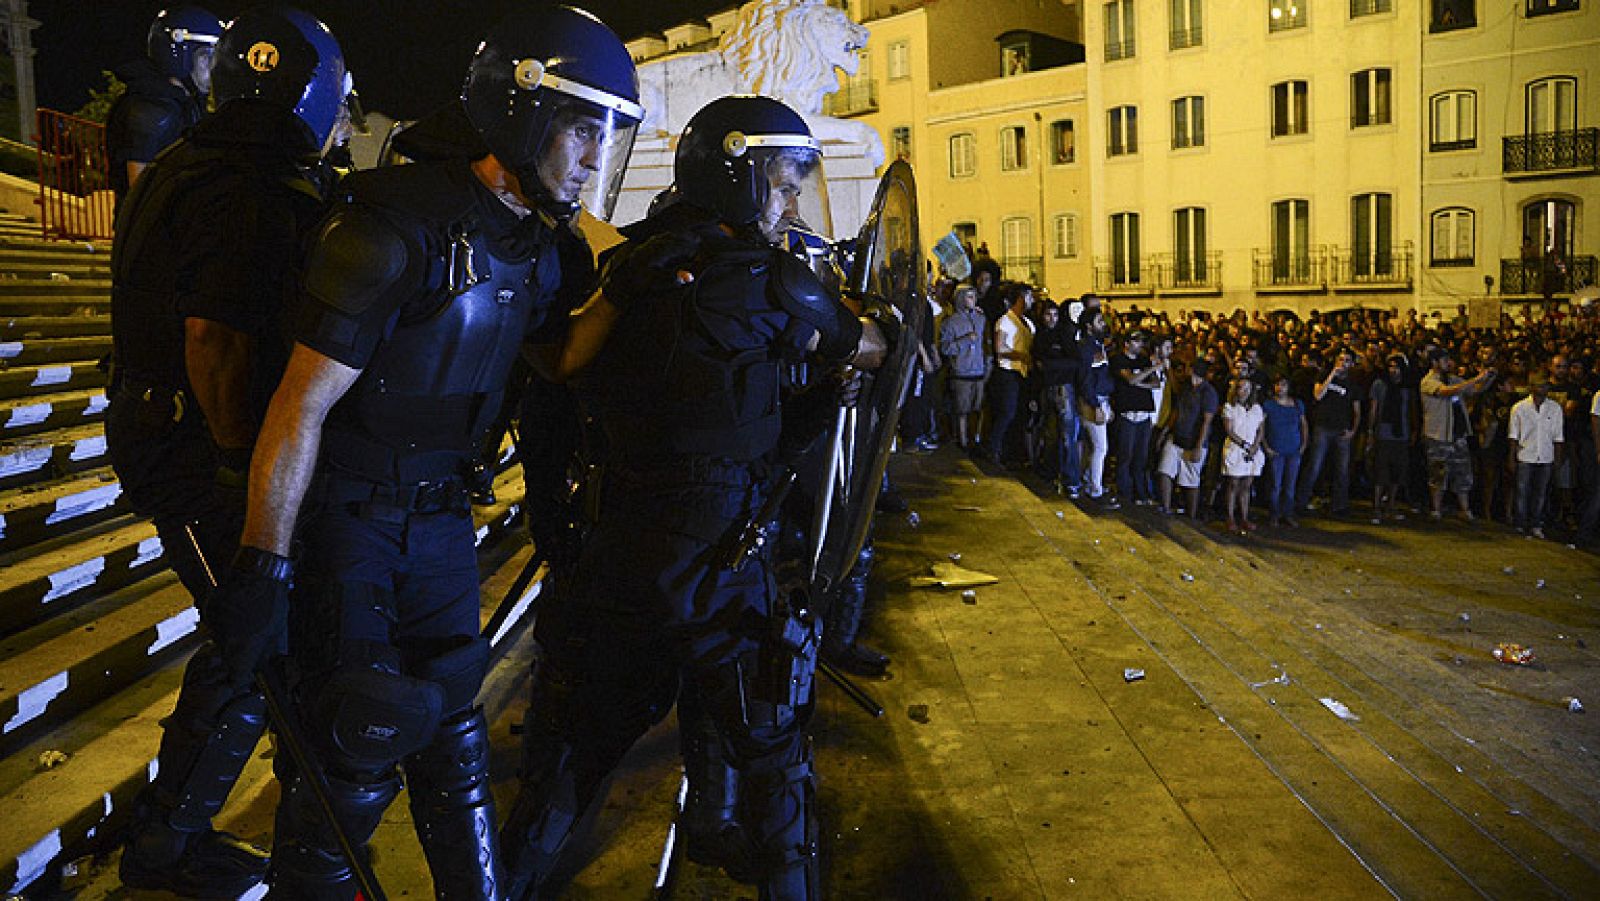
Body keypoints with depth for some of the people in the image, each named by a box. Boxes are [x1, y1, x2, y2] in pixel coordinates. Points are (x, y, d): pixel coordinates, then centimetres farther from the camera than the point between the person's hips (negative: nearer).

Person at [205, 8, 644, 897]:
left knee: (450, 724, 13)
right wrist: (262, 568, -20)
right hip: (343, 514, -7)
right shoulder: (401, 226, -23)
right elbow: (302, 403, -23)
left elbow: (561, 362, 16)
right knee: (352, 754, -3)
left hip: (438, 513, 7)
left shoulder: (531, 243, 2)